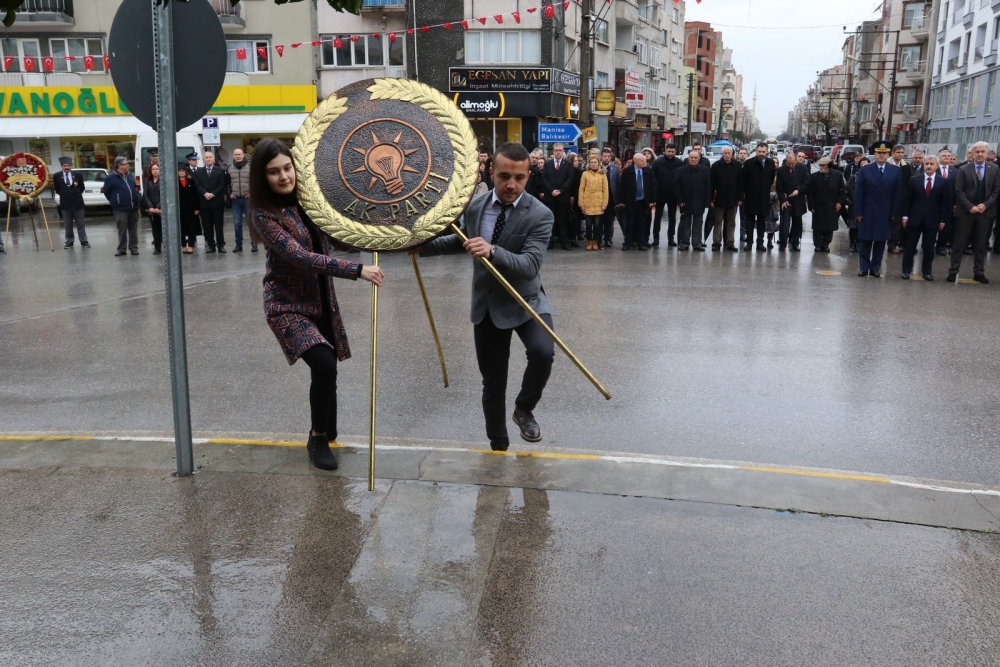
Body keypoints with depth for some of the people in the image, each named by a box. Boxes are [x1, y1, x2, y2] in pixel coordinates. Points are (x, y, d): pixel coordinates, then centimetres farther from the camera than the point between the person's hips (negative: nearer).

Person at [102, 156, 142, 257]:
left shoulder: (131, 175, 11)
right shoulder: (111, 178, -6)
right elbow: (106, 192, 0)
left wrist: (138, 201, 11)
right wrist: (115, 202, 2)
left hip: (133, 207, 5)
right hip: (120, 209, -5)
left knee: (133, 229, 8)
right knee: (122, 230, -2)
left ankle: (133, 248, 14)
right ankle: (121, 249, 5)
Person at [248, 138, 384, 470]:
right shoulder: (263, 214, -18)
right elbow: (299, 257, -29)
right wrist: (357, 270, -33)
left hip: (322, 300, 6)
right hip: (288, 305, -6)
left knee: (328, 368, 12)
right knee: (323, 364, -23)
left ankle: (327, 434, 34)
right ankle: (318, 439, -2)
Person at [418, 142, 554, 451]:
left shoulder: (540, 214, -18)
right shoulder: (474, 205, -4)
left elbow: (530, 266, -31)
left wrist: (492, 250, -45)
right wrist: (424, 245, 10)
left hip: (525, 301, -3)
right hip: (486, 305, 4)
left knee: (542, 352, -31)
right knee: (493, 383, 10)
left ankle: (524, 409, -1)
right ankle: (498, 447, 29)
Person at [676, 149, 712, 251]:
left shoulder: (705, 171, 0)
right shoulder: (681, 170, 0)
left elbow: (708, 188, -1)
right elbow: (677, 187, -1)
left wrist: (707, 202, -6)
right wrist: (680, 200, -7)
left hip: (699, 203, 0)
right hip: (686, 203, 0)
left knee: (698, 224, 5)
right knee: (685, 223, 6)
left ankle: (697, 243, 10)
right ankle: (684, 242, 12)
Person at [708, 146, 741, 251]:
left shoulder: (737, 166, 1)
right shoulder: (716, 166, -3)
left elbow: (740, 183, 2)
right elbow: (712, 183, -4)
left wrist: (740, 198, -3)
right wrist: (711, 199, -8)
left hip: (733, 199, 2)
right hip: (719, 199, -1)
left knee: (731, 223, 7)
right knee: (717, 222, 4)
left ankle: (730, 243, 12)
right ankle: (716, 242, 8)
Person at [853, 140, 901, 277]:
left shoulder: (896, 171, 3)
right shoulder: (865, 171, 1)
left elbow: (898, 194, 1)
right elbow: (858, 193, -1)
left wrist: (895, 213, -4)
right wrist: (858, 212, -8)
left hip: (885, 214, 1)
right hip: (867, 212, -1)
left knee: (880, 241, 5)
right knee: (865, 241, 3)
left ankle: (876, 268, 13)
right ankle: (863, 267, 11)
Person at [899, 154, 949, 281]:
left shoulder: (942, 182, 1)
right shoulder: (914, 180, 1)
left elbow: (945, 202, 2)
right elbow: (906, 199, 2)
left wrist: (943, 219, -2)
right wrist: (905, 216, -4)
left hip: (932, 220, 0)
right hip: (915, 218, 0)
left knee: (929, 248, 5)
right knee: (909, 246, 4)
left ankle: (927, 271, 15)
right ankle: (906, 270, 12)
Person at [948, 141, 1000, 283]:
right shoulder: (963, 169, -1)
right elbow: (959, 190, -5)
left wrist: (985, 205, -10)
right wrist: (970, 206, -13)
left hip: (985, 211, 2)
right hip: (965, 211, -2)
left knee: (981, 244, 7)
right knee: (959, 243, 0)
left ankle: (979, 272, 13)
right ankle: (953, 271, 6)